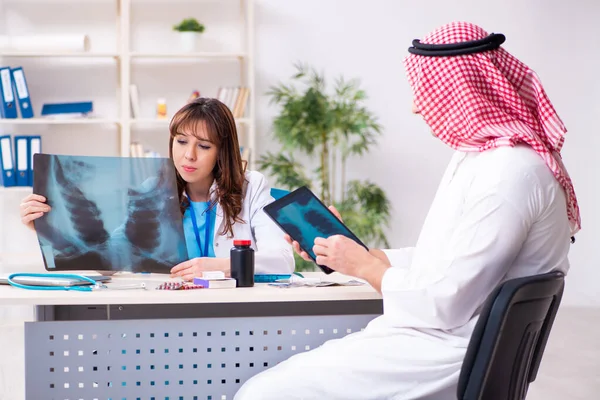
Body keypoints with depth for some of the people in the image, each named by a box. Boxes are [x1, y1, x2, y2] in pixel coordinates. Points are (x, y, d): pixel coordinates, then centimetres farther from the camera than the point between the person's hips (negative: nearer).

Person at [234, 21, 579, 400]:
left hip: (448, 357, -10)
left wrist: (363, 265, -7)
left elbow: (446, 305, -22)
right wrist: (348, 251, 11)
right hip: (426, 336, 11)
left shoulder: (508, 174, -21)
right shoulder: (476, 155, 13)